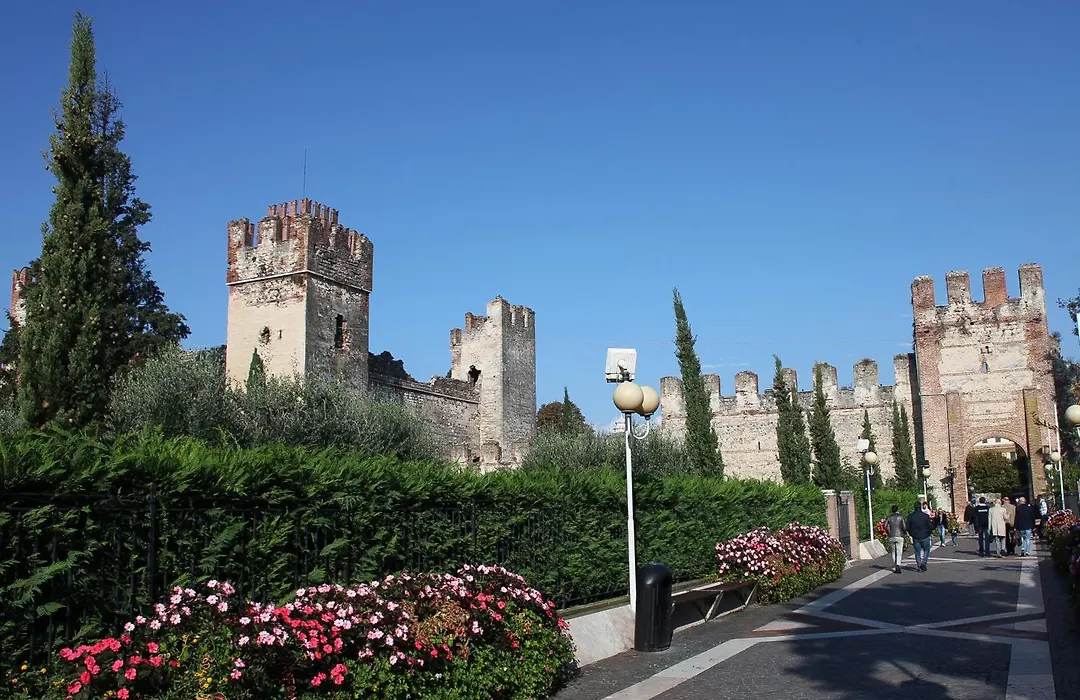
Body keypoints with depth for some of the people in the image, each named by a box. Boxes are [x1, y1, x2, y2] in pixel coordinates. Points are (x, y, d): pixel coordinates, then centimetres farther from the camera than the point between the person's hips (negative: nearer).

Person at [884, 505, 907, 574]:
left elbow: (885, 526, -6)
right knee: (899, 552, -4)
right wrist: (905, 532, 12)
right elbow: (904, 527, -9)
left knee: (893, 552, 16)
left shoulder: (889, 517, 6)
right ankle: (897, 565, -24)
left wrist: (889, 532, 10)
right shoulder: (901, 517, -1)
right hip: (899, 536, -3)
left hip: (891, 536, 3)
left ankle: (894, 567, 19)